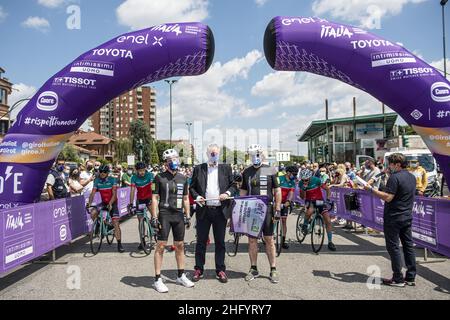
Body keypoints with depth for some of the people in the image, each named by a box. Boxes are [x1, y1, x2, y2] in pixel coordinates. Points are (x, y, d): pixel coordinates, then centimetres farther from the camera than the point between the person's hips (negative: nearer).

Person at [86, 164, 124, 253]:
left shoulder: (112, 180, -14)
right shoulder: (97, 181, -3)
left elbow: (114, 194, -21)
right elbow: (93, 193, -9)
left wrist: (110, 203, -37)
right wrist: (89, 203, -27)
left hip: (112, 203, -4)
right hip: (103, 203, 4)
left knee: (116, 223, -12)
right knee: (93, 213, -23)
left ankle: (119, 244, -7)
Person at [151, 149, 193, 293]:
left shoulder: (183, 179, 11)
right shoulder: (160, 178, -2)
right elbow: (154, 198, -4)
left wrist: (188, 216, 13)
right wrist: (154, 217, -10)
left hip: (179, 215, 5)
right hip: (164, 215, -4)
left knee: (180, 246, 12)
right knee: (161, 246, -3)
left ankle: (181, 276, 25)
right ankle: (158, 279, 5)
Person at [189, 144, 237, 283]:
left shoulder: (226, 168, 8)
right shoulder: (198, 169, 6)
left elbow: (233, 185, 10)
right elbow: (192, 187, 8)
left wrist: (228, 193, -10)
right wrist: (197, 196, -11)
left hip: (221, 210, 1)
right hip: (203, 210, 0)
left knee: (220, 242, 8)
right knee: (201, 241, 7)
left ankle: (220, 270, 19)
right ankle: (199, 269, 20)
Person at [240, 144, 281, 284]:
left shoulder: (270, 171, 0)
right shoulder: (247, 172, 9)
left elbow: (277, 191, 1)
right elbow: (243, 192, 13)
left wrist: (278, 209, -4)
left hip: (267, 209, -3)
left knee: (269, 240, 2)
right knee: (252, 240, 8)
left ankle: (273, 270, 12)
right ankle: (253, 269, 19)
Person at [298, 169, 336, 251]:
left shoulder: (316, 180, -21)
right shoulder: (301, 183, -14)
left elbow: (327, 189, -10)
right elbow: (302, 197, -14)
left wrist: (328, 199, -22)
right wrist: (304, 188, -31)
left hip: (319, 200, 0)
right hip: (309, 200, 0)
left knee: (328, 221, -8)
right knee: (310, 211, -38)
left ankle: (330, 242, 4)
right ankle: (304, 225, -9)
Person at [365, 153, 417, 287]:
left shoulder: (395, 177, -18)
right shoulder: (412, 177, 11)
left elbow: (388, 197, -24)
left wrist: (371, 189, -18)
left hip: (394, 218, -9)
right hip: (407, 216, 9)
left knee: (393, 247, -1)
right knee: (408, 245, 12)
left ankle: (398, 279, 4)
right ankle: (410, 277, 19)